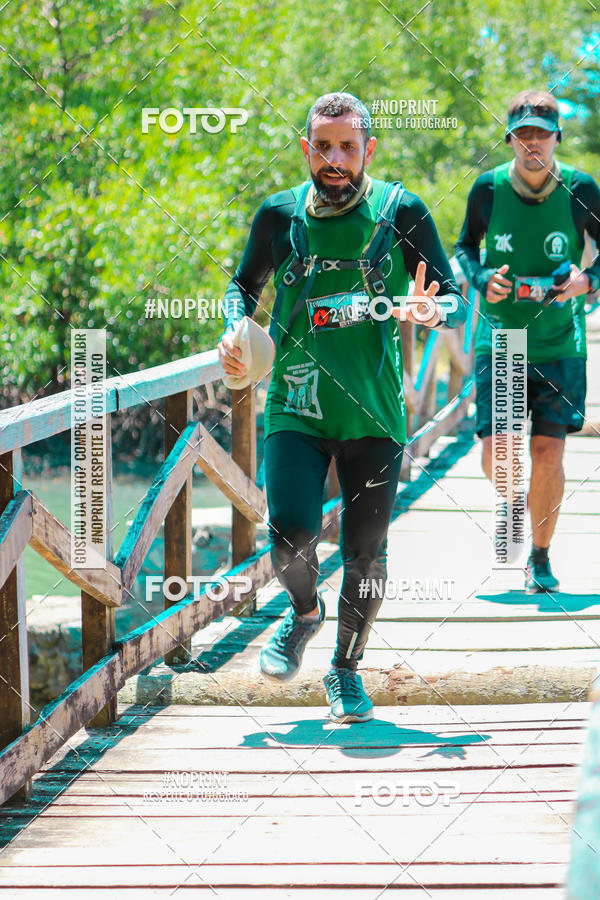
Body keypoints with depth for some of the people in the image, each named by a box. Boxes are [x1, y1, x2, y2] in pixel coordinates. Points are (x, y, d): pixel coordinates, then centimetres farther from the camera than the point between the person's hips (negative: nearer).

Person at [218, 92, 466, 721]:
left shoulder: (401, 213, -3)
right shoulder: (279, 215, 2)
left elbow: (455, 302, 0)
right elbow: (245, 285, 20)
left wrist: (430, 311, -23)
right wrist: (234, 331, -1)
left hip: (374, 411, 0)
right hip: (296, 405, 1)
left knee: (365, 552, 3)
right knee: (290, 537, -15)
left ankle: (346, 669, 26)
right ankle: (304, 611, 19)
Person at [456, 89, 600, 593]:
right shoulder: (488, 189, -5)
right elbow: (465, 247, 11)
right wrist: (482, 280, -9)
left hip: (560, 344, -1)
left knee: (548, 452, -5)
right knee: (495, 456, -6)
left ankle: (541, 557, 15)